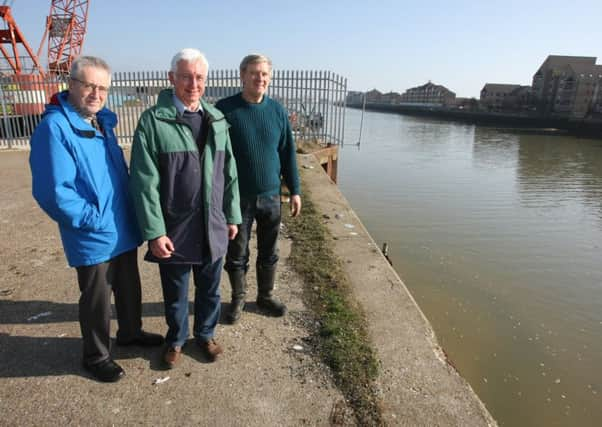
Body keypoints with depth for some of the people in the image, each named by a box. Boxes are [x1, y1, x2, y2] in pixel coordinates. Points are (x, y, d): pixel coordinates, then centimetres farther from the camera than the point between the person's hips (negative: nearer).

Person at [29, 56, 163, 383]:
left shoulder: (102, 122, 7)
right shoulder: (54, 127, -18)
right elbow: (54, 193, -24)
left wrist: (131, 210, 9)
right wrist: (94, 219, -18)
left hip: (124, 230, 8)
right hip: (94, 237, -7)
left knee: (129, 287, 22)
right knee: (97, 299, 9)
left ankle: (131, 332, 45)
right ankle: (96, 356, 31)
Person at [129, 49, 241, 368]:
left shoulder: (217, 120, 5)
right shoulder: (152, 120, -9)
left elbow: (229, 173, 8)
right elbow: (144, 182, -12)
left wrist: (232, 215, 8)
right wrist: (154, 232, -14)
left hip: (212, 228, 4)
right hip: (174, 229, -3)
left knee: (210, 289, 18)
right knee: (175, 293, 16)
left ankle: (205, 334, 42)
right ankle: (176, 339, 41)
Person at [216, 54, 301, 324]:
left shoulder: (277, 111, 2)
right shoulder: (225, 109, -7)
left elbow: (288, 153, 6)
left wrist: (295, 191, 4)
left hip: (271, 196, 3)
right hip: (237, 197, -2)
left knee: (269, 253, 15)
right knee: (237, 254, 11)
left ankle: (266, 296, 35)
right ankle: (238, 299, 32)